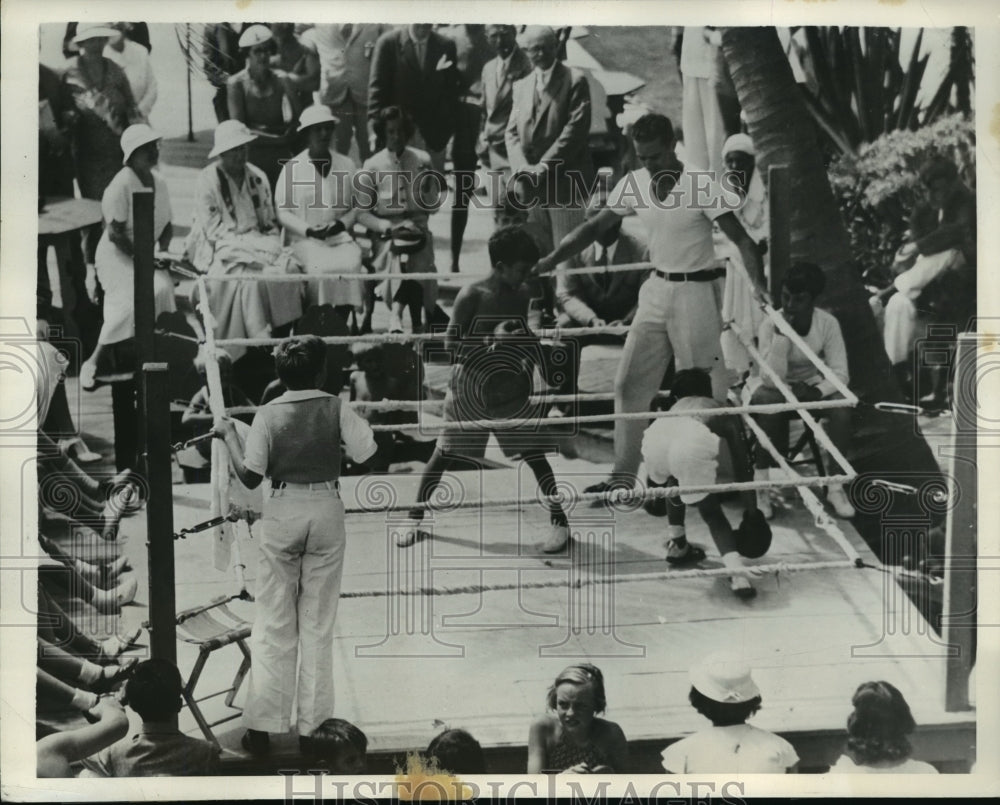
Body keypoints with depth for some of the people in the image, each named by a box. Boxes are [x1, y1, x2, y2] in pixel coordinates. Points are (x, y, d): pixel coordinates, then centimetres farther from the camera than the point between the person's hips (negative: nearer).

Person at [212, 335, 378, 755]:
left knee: (273, 622, 8)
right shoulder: (336, 408, -6)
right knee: (318, 622, 9)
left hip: (282, 512, 0)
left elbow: (250, 477, -6)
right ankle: (313, 724, 13)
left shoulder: (268, 414, -6)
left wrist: (229, 435, 7)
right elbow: (366, 453, -11)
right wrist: (357, 420, 6)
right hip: (327, 511, 1)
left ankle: (262, 725, 9)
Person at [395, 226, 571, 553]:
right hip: (469, 388, -3)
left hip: (510, 389, 3)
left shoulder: (523, 295, 1)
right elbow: (451, 345, -14)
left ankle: (559, 521, 10)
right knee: (444, 454, 7)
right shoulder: (471, 296, -14)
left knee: (535, 454, -2)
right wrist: (491, 339, -27)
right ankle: (416, 519, 23)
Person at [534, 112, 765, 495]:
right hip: (657, 289, 6)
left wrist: (760, 285, -30)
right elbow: (594, 226, 9)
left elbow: (742, 240, -16)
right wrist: (551, 260, 2)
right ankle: (624, 474, 12)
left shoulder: (701, 186, -15)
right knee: (629, 382, 4)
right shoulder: (634, 184, 1)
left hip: (696, 290, -6)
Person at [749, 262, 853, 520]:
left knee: (842, 406, -28)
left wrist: (817, 391, -36)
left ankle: (835, 485, -18)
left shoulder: (828, 323, -14)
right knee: (769, 406, -37)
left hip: (811, 384, 2)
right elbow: (772, 379, -28)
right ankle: (761, 485, -26)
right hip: (772, 387, -2)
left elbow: (840, 373, -16)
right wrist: (781, 334, -36)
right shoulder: (770, 324, -20)